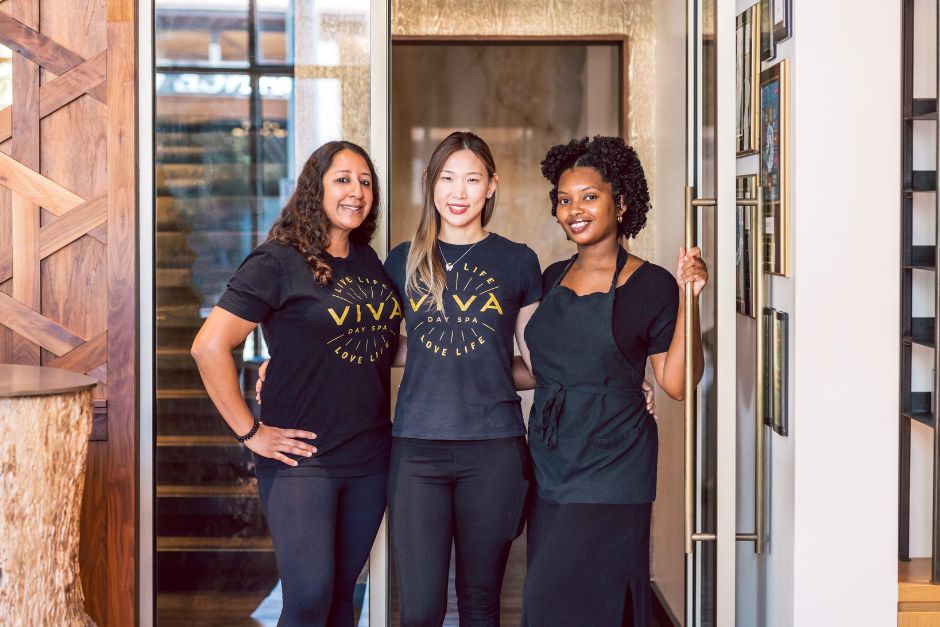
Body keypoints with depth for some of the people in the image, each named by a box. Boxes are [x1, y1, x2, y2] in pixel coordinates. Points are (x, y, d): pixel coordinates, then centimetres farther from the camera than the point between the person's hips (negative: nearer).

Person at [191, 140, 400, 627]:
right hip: (302, 459, -6)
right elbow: (209, 346, -16)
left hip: (369, 459, 6)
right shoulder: (278, 262, -10)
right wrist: (249, 432, -14)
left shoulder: (370, 263, 10)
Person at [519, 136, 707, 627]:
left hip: (610, 470, -6)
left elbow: (676, 383, -12)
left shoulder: (650, 285, -7)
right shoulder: (552, 279, 10)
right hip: (549, 465, 6)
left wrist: (688, 299, -18)